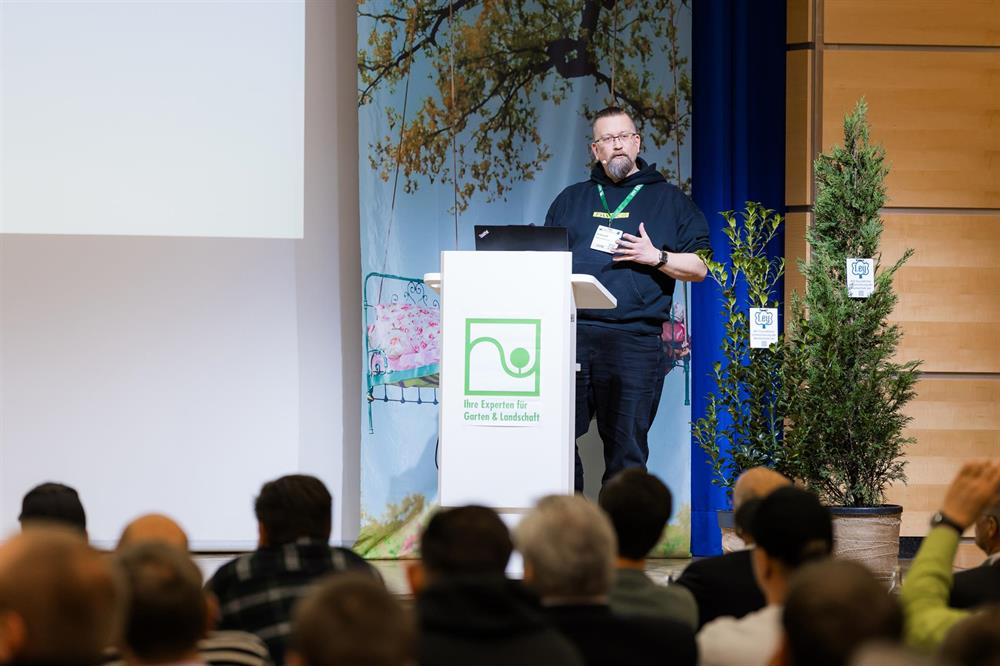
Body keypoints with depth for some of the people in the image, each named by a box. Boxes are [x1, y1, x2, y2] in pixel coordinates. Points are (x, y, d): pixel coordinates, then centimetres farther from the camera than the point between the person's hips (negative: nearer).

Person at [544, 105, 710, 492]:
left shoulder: (669, 200, 14)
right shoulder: (571, 199, 22)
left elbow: (699, 268, 10)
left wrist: (657, 258, -6)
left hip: (633, 341, -2)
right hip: (571, 333, 2)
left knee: (626, 447, -3)